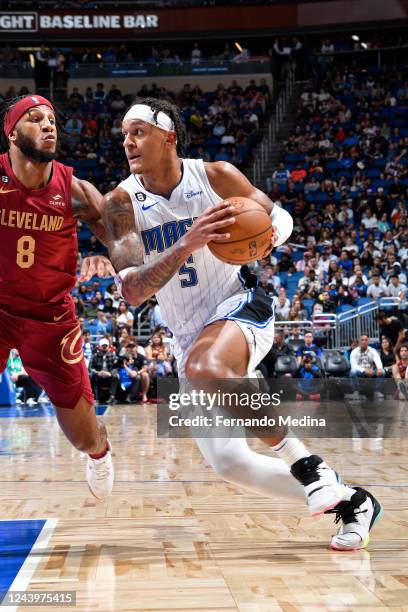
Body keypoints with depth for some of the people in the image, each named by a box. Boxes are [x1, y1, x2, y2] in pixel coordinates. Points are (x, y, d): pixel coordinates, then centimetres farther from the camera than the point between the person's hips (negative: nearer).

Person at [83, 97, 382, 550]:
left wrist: (271, 236, -16)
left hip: (241, 307, -4)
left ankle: (303, 461, -23)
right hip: (190, 337, 4)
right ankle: (347, 500, 13)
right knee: (229, 464, -4)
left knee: (203, 369, -39)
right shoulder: (121, 203, -6)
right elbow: (132, 292, -18)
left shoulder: (216, 176, -7)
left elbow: (279, 216, 9)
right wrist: (188, 244, -31)